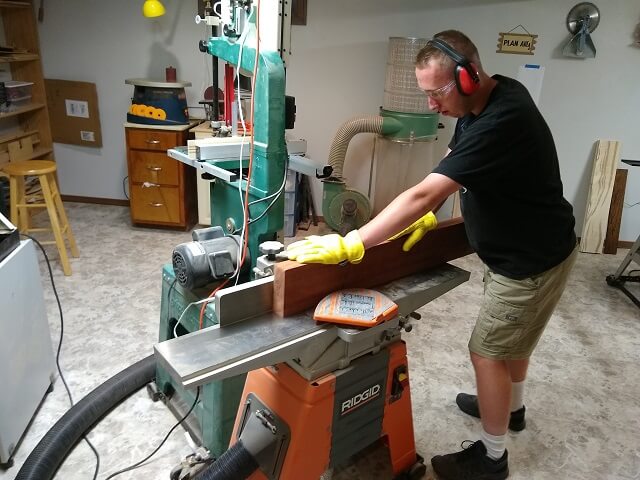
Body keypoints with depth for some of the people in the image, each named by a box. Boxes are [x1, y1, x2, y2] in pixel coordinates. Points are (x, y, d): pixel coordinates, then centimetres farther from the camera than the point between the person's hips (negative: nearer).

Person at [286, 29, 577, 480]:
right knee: (510, 334, 25)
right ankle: (512, 408, 50)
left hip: (534, 259, -9)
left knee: (488, 352, 1)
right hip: (512, 249, 9)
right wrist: (429, 213, -6)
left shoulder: (501, 121, -35)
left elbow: (423, 194, -41)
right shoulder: (480, 101, -4)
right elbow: (450, 170, 8)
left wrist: (348, 245, -40)